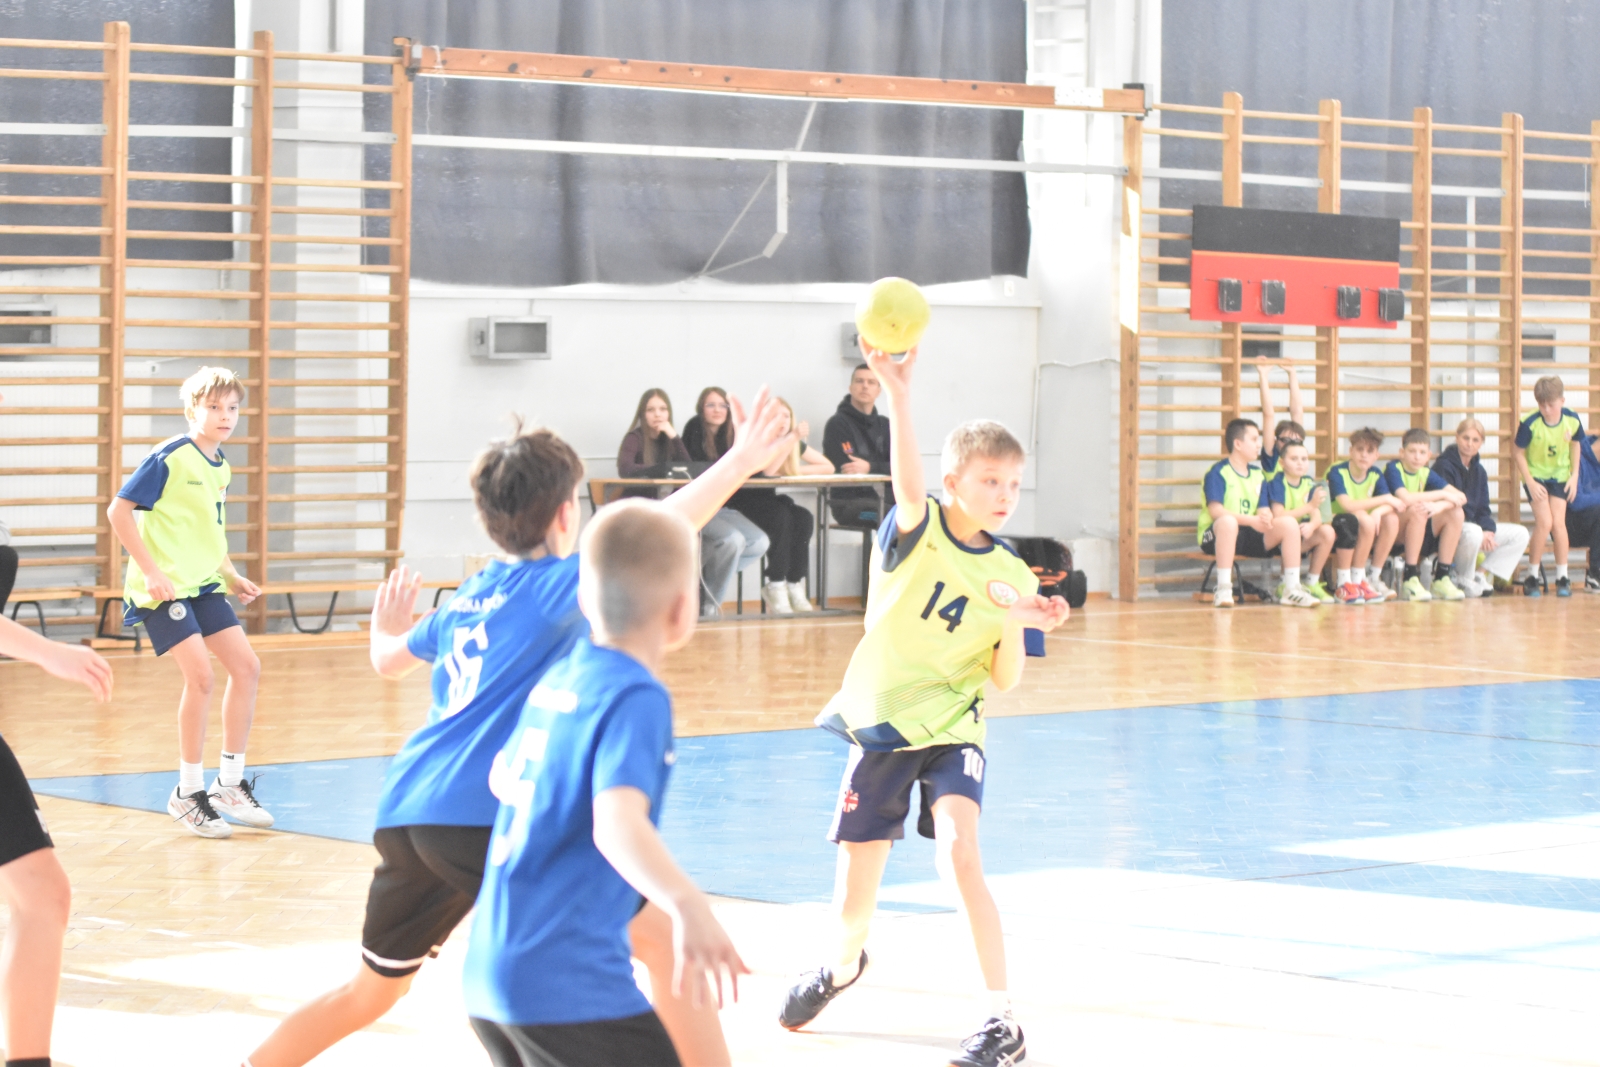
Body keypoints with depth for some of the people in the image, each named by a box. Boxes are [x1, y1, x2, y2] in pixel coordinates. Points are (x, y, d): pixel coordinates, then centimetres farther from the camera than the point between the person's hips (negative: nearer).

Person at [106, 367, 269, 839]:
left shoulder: (221, 467, 10)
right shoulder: (169, 458, -14)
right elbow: (119, 511, -14)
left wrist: (232, 577, 13)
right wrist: (151, 570, -19)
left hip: (203, 584, 8)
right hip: (164, 585, -8)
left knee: (246, 666, 2)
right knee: (200, 675, -17)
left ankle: (229, 784, 14)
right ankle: (188, 793, -3)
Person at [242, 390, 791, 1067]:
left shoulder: (466, 600, 21)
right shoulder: (558, 584, -1)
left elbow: (388, 659, 40)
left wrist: (385, 629, 63)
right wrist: (738, 464, -20)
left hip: (403, 816, 8)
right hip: (485, 815, -8)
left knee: (370, 991, 28)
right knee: (663, 939, -8)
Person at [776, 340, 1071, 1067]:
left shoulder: (1011, 575, -1)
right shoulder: (917, 528, -7)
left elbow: (1004, 680, -2)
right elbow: (908, 484, -31)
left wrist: (1015, 624, -22)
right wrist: (897, 394, -47)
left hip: (950, 729, 0)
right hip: (878, 725, 0)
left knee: (958, 851, -27)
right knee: (853, 902, 6)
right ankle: (843, 965, 44)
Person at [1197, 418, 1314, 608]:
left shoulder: (1257, 475, 12)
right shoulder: (1218, 472, -9)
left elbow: (1264, 510, 5)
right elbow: (1215, 511, -21)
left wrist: (1267, 518, -21)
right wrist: (1252, 520, -29)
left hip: (1249, 537, 6)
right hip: (1216, 535, -6)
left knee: (1289, 523, -11)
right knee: (1228, 521, -40)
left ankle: (1291, 590, -10)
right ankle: (1223, 590, -38)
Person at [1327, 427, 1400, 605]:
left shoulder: (1376, 475, 2)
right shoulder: (1337, 472, -15)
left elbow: (1389, 505, -7)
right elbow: (1347, 505, -28)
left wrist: (1378, 511, -31)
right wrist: (1384, 499, -23)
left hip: (1364, 531, 5)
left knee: (1392, 519, -19)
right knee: (1362, 519, -34)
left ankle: (1372, 577, -10)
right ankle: (1343, 585, -28)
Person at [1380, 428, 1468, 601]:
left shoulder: (1426, 473, 4)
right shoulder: (1394, 469, -11)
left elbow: (1461, 497, -5)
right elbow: (1405, 498, -30)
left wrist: (1438, 506, -26)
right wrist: (1442, 494, -21)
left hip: (1419, 533, 6)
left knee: (1456, 513, -11)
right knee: (1417, 511, -33)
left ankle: (1442, 579, -10)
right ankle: (1410, 580, -31)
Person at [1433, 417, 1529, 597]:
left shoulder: (1478, 471, 12)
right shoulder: (1444, 467, -14)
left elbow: (1483, 508, 11)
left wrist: (1488, 530, -12)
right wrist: (1481, 532, -24)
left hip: (1473, 525, 9)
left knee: (1520, 534, -1)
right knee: (1473, 533, -41)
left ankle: (1481, 576, -6)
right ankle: (1463, 582, -17)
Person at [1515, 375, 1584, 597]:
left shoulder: (1572, 421, -15)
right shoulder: (1530, 424, -24)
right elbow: (1519, 453, -13)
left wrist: (1574, 475, 0)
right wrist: (1531, 483, -17)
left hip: (1560, 477, 2)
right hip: (1536, 477, -2)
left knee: (1559, 523, -6)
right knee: (1544, 522, -14)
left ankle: (1562, 577, 4)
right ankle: (1532, 576, 0)